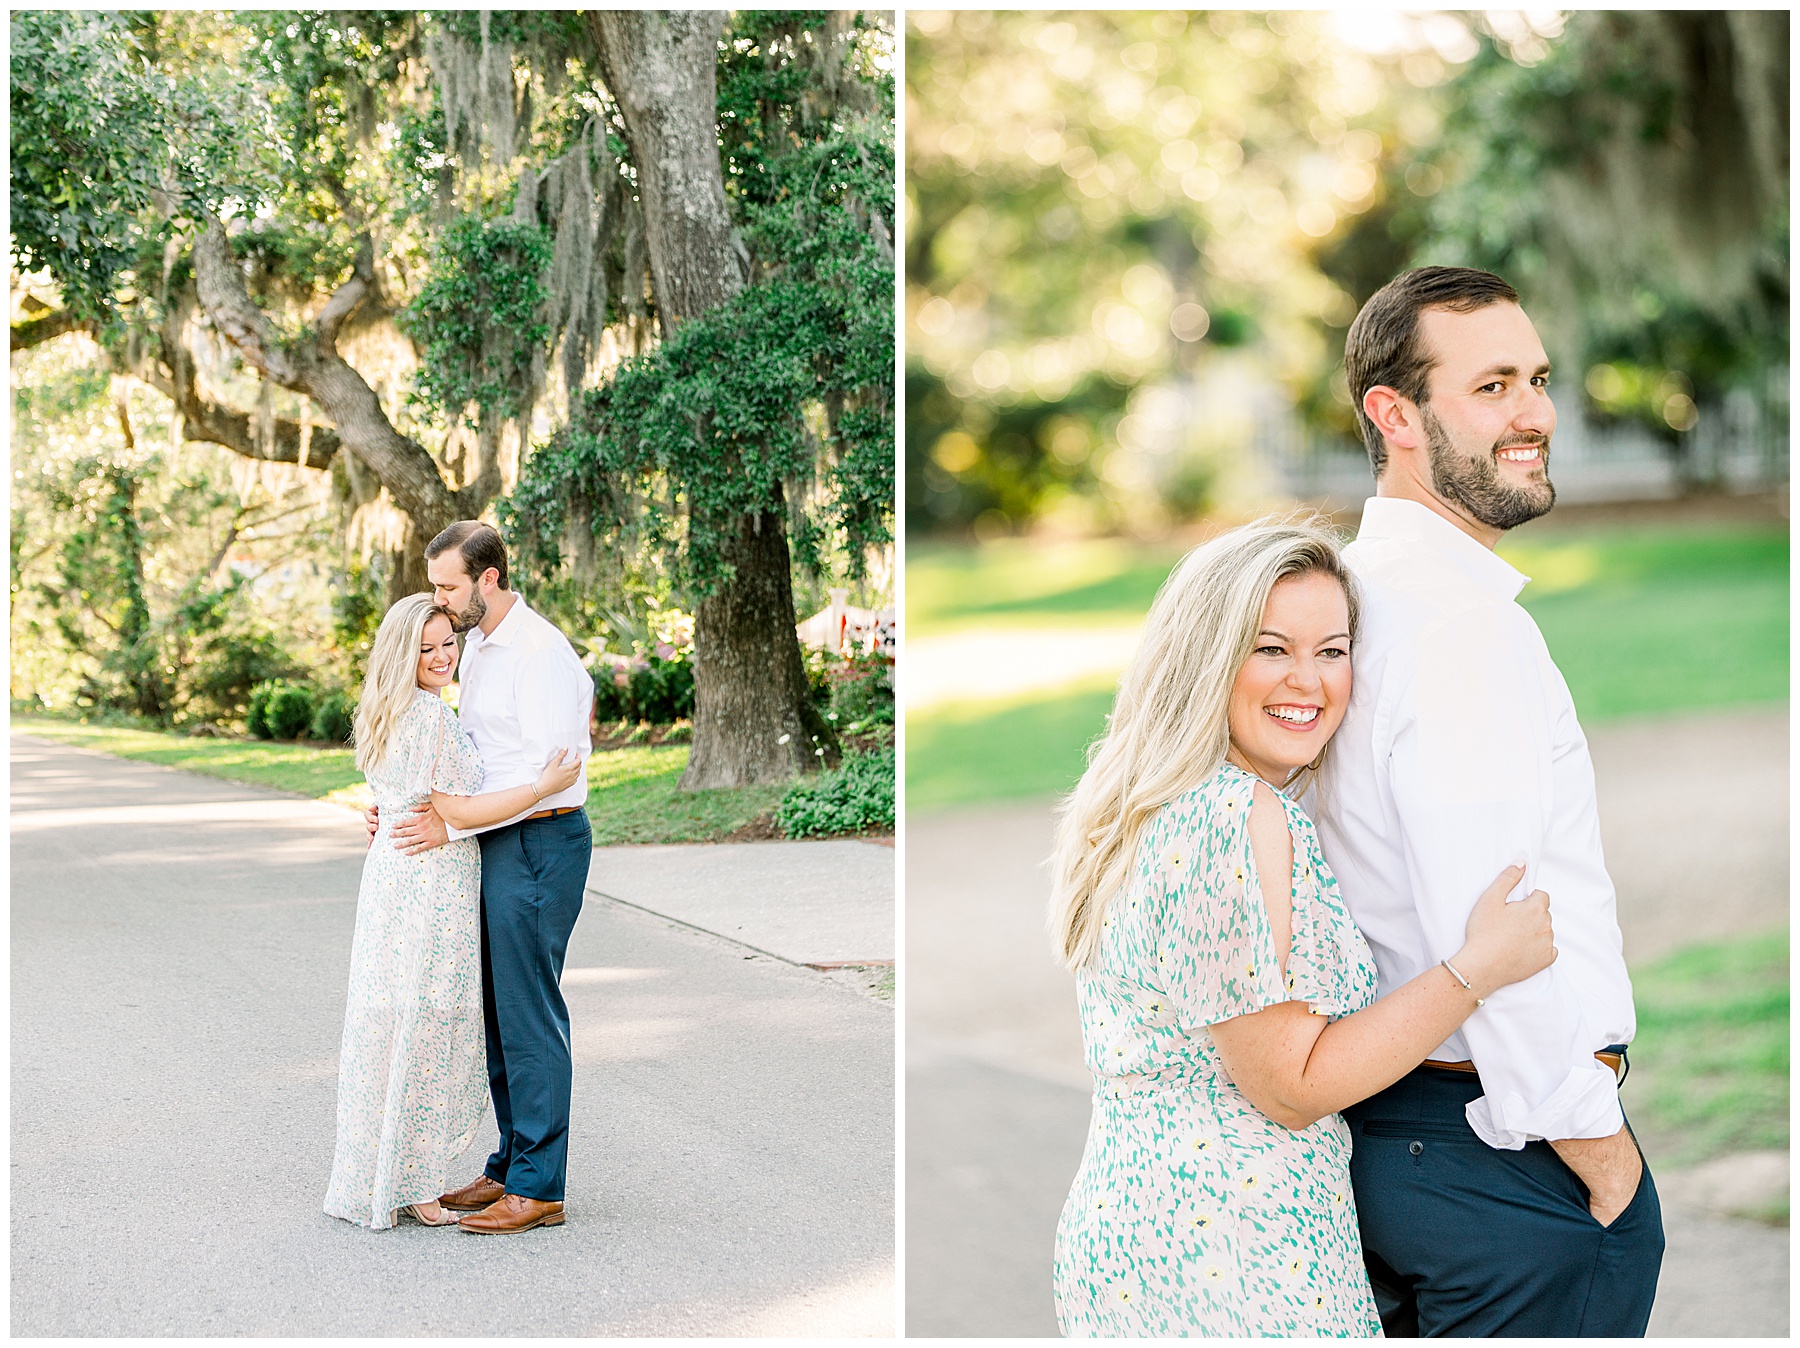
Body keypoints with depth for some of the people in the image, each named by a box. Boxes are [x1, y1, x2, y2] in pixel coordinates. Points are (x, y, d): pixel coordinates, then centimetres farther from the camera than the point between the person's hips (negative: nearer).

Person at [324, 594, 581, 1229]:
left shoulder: (384, 716, 14)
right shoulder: (431, 717, -17)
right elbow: (455, 810, -18)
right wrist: (544, 786, -17)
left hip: (391, 874, 10)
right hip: (432, 887, -9)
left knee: (393, 1027, 14)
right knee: (425, 1031, -1)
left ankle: (373, 1177, 22)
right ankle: (408, 1186, 6)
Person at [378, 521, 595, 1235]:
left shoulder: (539, 652, -17)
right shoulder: (477, 645, 14)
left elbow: (547, 770, -22)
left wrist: (452, 824, -20)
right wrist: (411, 805, 8)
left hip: (539, 844, -10)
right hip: (495, 846, 10)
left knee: (529, 1015, -5)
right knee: (496, 1011, 13)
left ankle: (538, 1188, 1)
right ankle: (510, 1168, 21)